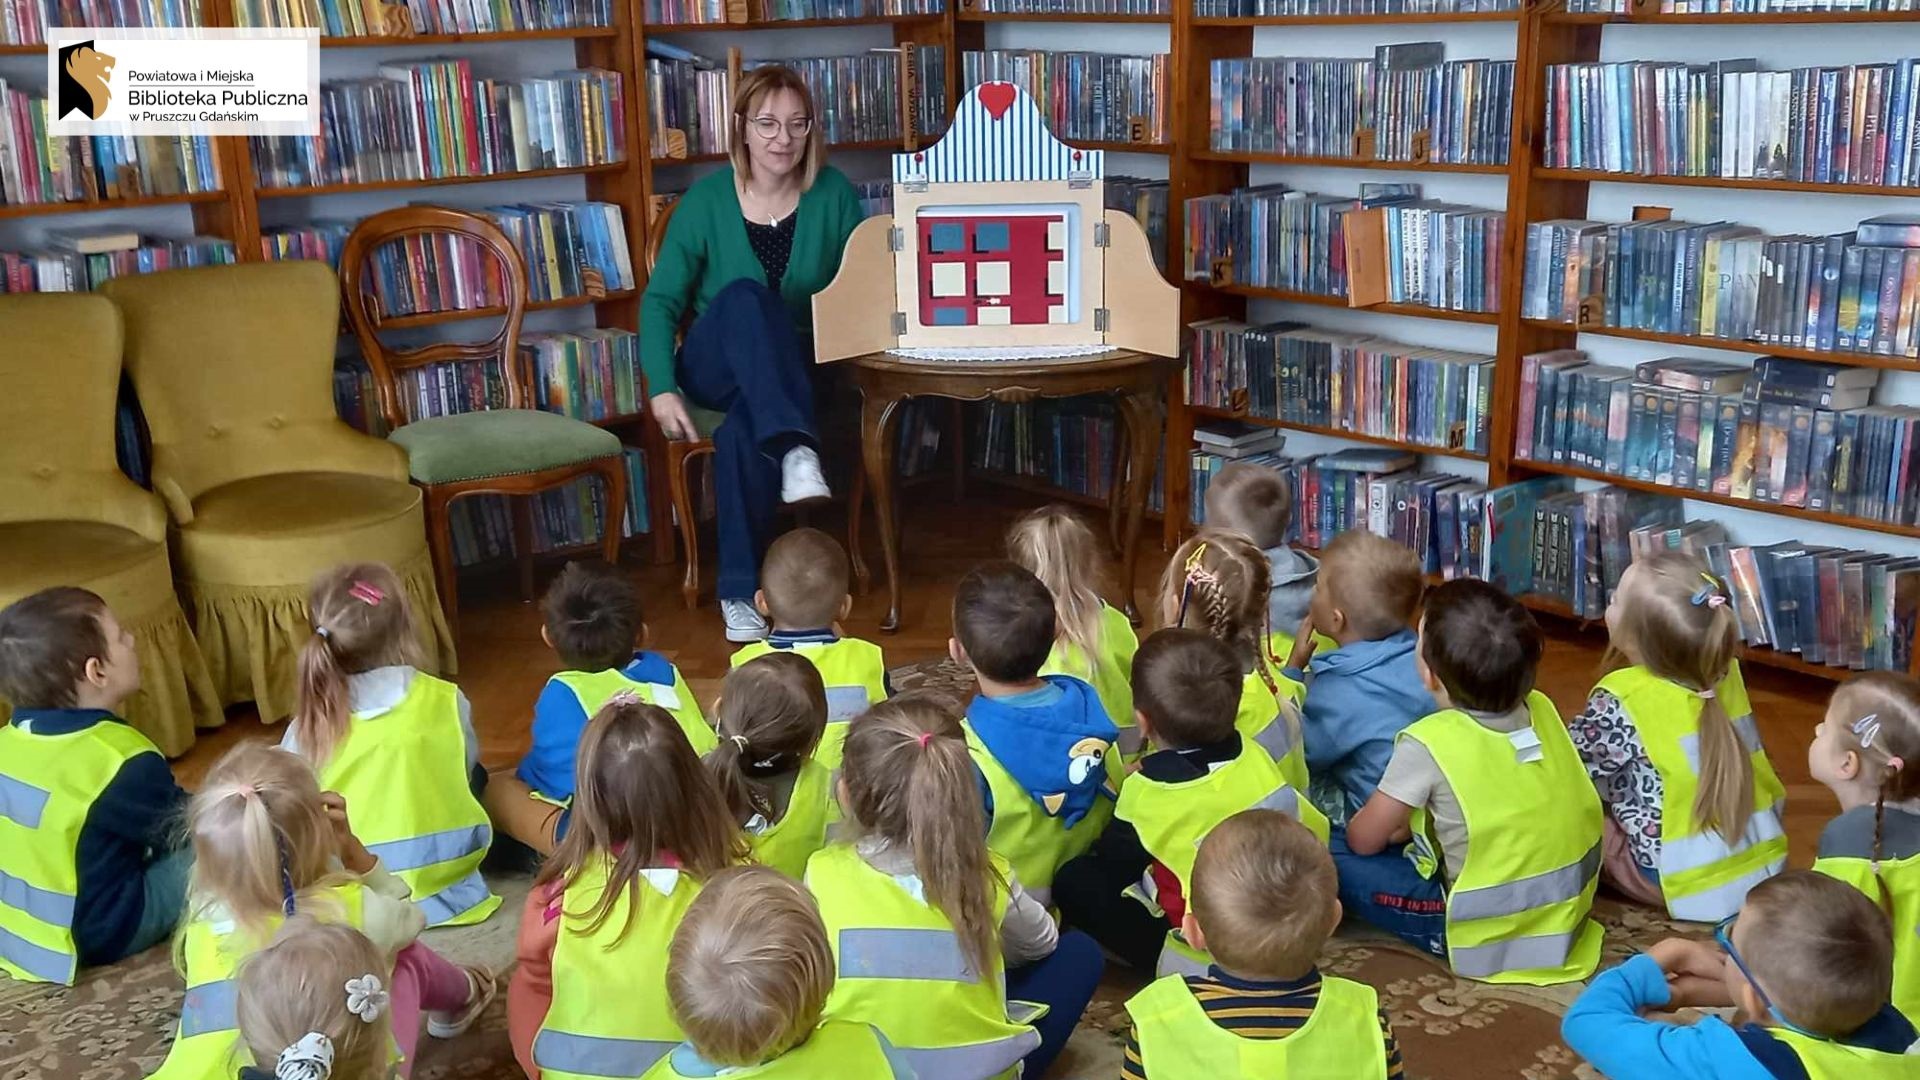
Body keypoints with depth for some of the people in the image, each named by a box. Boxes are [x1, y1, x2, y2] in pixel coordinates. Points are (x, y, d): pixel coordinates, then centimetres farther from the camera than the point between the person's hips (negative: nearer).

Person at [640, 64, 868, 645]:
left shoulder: (833, 194, 0)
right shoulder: (707, 200, -3)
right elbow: (661, 301, -2)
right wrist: (662, 387, -14)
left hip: (795, 372, 0)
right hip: (716, 366, 0)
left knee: (743, 433, -37)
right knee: (745, 295, -36)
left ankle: (742, 594, -28)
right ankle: (796, 452, -52)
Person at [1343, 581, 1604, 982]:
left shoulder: (1428, 743, -22)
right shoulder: (1541, 709, -5)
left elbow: (1365, 839, -10)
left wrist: (1400, 823, 12)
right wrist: (1412, 818, 14)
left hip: (1487, 936, -6)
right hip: (1568, 909, 6)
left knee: (1332, 852, -4)